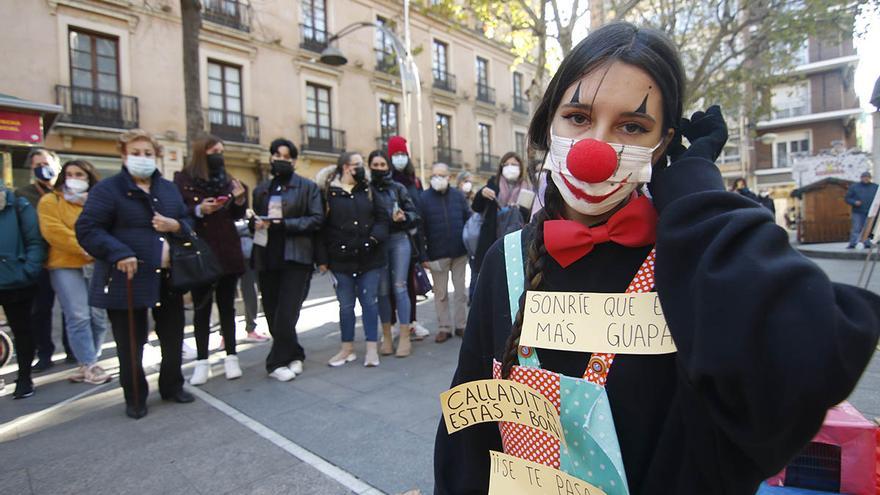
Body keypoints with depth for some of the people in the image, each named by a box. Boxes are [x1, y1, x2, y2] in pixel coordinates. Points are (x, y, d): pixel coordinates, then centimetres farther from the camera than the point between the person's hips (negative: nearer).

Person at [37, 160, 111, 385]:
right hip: (66, 266, -3)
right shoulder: (50, 200, 6)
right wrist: (83, 248, -15)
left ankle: (87, 362, 16)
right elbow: (53, 231, -8)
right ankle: (89, 365, -1)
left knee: (98, 316, 2)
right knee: (78, 317, -8)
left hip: (97, 265, 3)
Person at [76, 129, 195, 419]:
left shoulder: (169, 189, 11)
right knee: (131, 344, 6)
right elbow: (87, 229, -11)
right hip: (127, 280, -5)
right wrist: (118, 253, -25)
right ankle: (135, 398, 25)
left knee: (173, 338, 15)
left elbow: (188, 224, 15)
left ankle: (172, 386, 34)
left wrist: (175, 225, -9)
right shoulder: (108, 189, -5)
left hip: (168, 278, 5)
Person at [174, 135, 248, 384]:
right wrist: (198, 210, -20)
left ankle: (231, 357, 17)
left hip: (227, 252, 3)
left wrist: (240, 200, -7)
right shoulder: (183, 179, -2)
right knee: (201, 308, 6)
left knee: (227, 306, 9)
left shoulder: (226, 179, 8)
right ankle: (202, 361, 15)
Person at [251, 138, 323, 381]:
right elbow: (255, 219, 20)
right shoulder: (261, 189, 16)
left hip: (295, 258, -4)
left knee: (286, 314, -8)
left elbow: (317, 219, -6)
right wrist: (256, 225, -4)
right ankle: (294, 355, 25)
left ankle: (277, 362, 7)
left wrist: (284, 224, -16)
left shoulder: (307, 187, 4)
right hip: (267, 258, 5)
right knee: (272, 314, 7)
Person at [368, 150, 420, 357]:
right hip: (377, 243, 1)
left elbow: (415, 215, 4)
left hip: (399, 241, -1)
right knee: (383, 290, 6)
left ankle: (405, 337, 6)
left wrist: (403, 217, -15)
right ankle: (386, 336, 18)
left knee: (399, 287, -1)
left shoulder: (398, 188, 4)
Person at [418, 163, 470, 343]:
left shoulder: (458, 195, 5)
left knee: (461, 291, 10)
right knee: (440, 293, 6)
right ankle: (444, 327, 18)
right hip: (437, 255, -2)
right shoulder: (424, 198, -2)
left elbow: (469, 219, 10)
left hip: (460, 253, 2)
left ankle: (461, 325, 23)